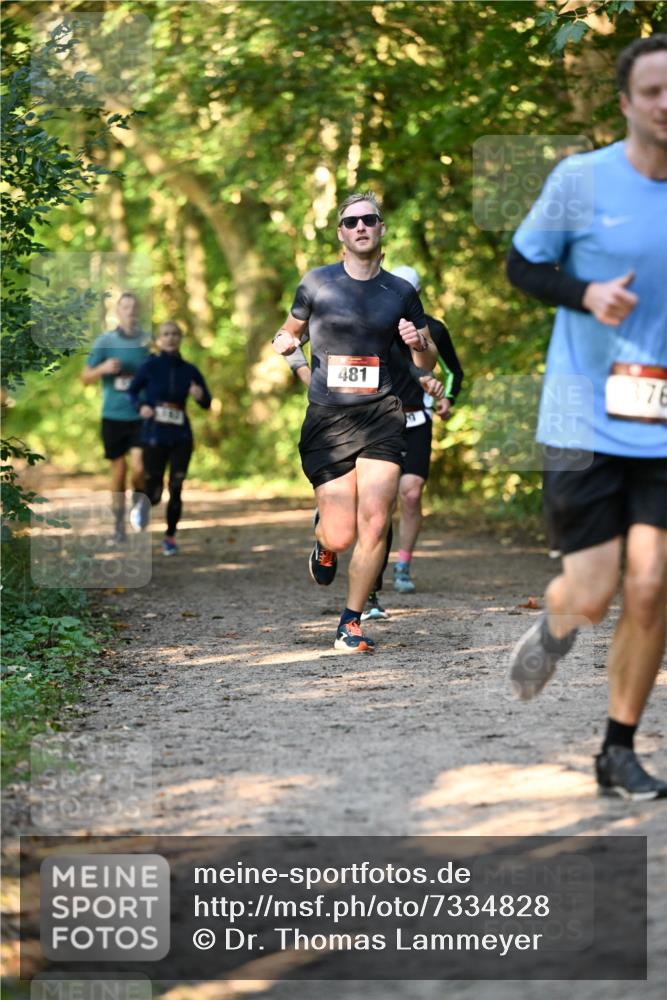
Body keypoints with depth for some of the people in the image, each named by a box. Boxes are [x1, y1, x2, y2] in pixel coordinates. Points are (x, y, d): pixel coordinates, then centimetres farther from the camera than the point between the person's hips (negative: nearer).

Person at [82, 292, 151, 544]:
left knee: (138, 468, -16)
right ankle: (119, 526, 18)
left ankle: (138, 502, 16)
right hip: (113, 416, 1)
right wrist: (103, 368, -15)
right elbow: (85, 378, 4)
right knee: (118, 471, 6)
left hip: (141, 416, -1)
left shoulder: (149, 341, 1)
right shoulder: (105, 341, 1)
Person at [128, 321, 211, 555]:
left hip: (181, 438, 2)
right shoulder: (150, 366, -4)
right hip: (154, 436, -2)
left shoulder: (189, 371, 1)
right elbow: (132, 391, 6)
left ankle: (170, 536, 17)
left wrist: (200, 396, -14)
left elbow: (207, 404, 9)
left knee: (176, 489, -3)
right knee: (154, 494, 0)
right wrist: (140, 406, -14)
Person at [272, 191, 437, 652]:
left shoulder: (401, 292, 9)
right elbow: (288, 331, 19)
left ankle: (352, 622, 6)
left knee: (374, 525, -10)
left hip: (381, 415, 1)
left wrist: (419, 344, -7)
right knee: (341, 535, -5)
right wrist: (284, 342, -5)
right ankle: (324, 544, 34)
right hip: (327, 419, -1)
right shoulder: (317, 283, 5)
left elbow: (428, 363, 16)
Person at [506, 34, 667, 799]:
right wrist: (586, 294, -15)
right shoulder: (581, 180, -6)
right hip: (586, 421, -2)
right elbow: (521, 264, 3)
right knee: (591, 598, -3)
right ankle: (554, 621, 36)